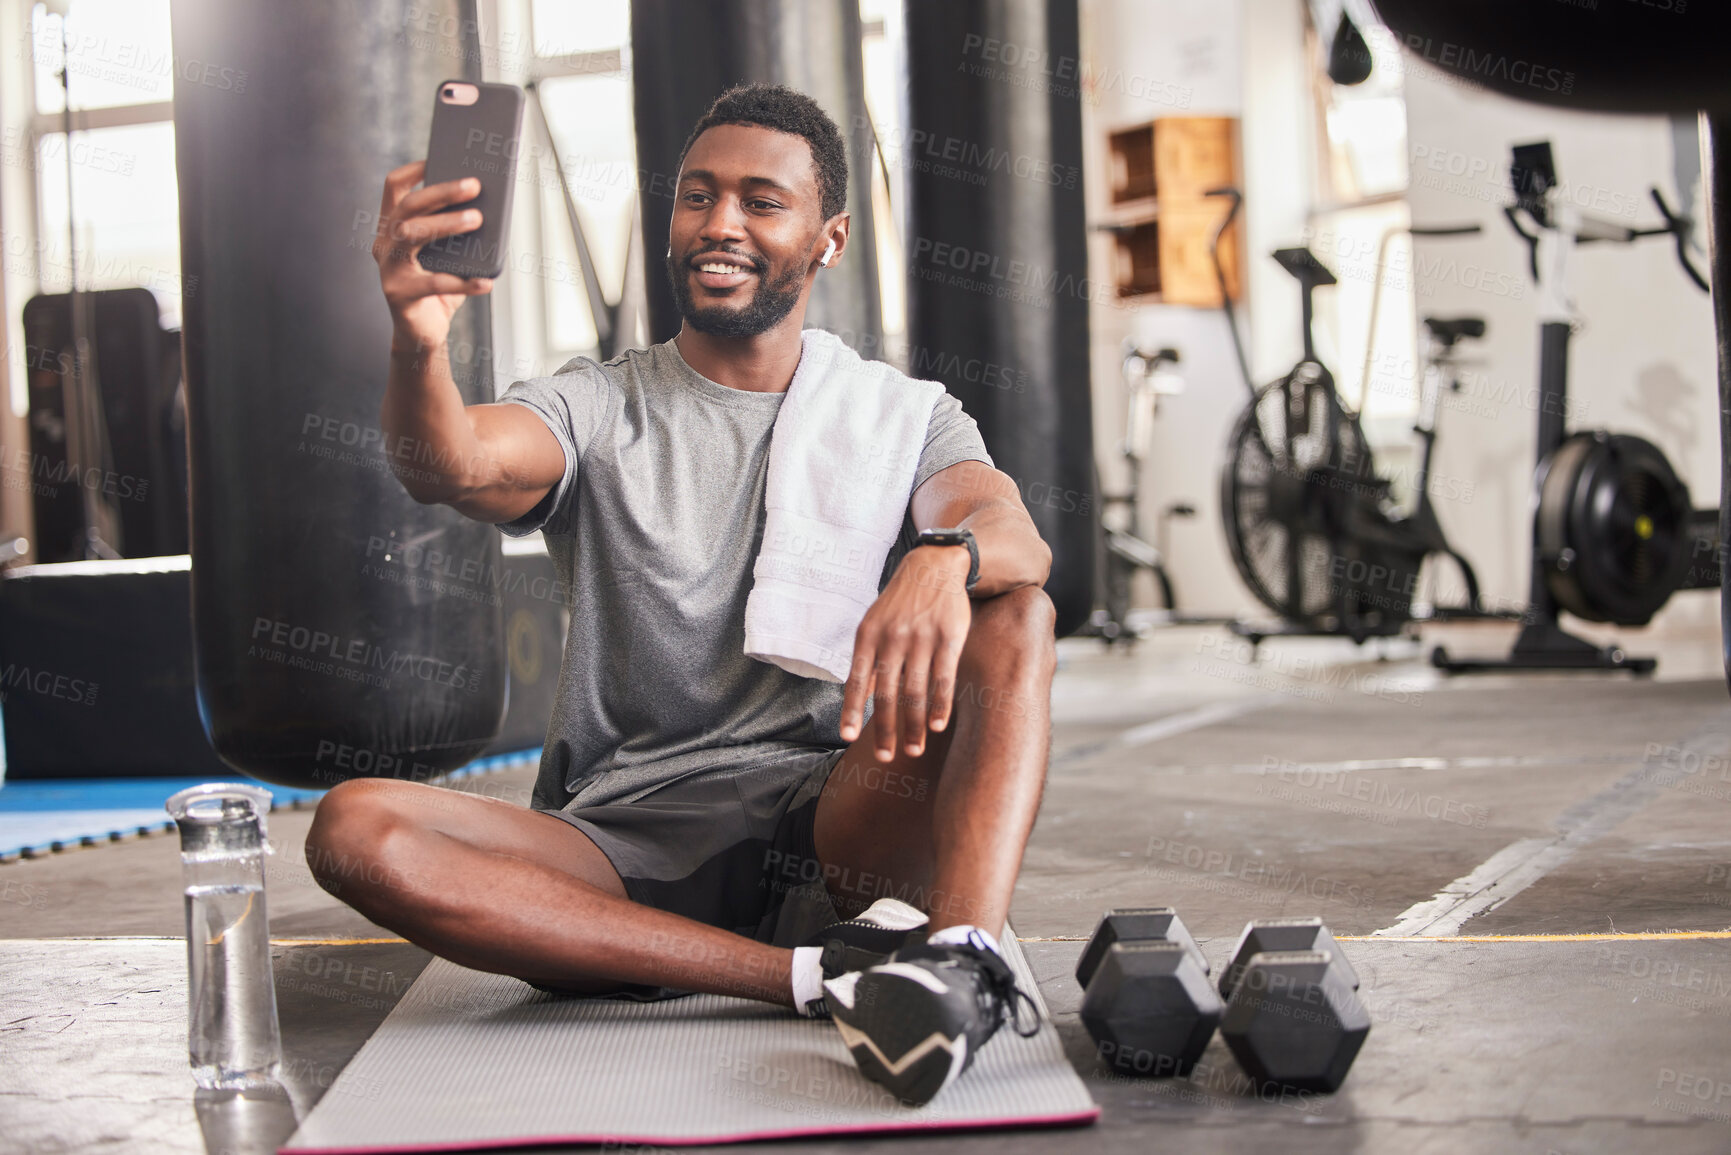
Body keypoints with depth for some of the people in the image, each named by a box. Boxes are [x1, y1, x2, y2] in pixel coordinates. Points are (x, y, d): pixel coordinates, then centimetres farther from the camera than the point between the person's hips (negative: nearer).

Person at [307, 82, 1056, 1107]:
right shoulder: (598, 408, 10)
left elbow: (1019, 540, -11)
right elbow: (454, 467, -14)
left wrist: (945, 558, -36)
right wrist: (418, 339, -37)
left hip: (830, 829, 0)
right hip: (621, 844, 1)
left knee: (1013, 615, -21)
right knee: (357, 830, -26)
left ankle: (959, 955, -45)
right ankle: (824, 971, -33)